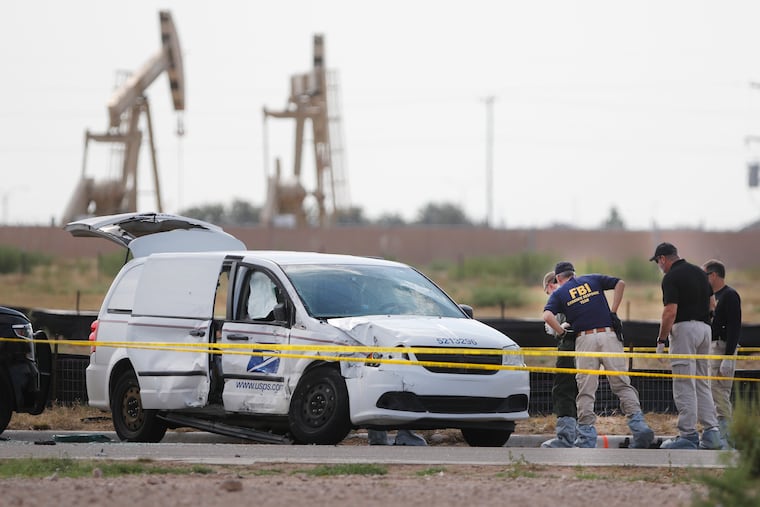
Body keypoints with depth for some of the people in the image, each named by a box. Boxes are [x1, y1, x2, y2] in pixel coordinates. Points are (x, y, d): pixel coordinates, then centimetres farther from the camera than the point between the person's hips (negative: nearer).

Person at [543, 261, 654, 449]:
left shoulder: (559, 293, 12)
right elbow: (620, 283, 8)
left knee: (586, 391, 3)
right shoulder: (593, 280, 18)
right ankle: (639, 426, -12)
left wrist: (562, 333, 5)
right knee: (622, 385, 2)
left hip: (584, 339, -1)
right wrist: (613, 312, 10)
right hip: (609, 336, 1)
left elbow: (547, 315, -7)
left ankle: (587, 438, 0)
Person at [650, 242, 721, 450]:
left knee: (684, 385, -6)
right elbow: (712, 304, 18)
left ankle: (688, 435, -7)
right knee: (702, 384, 13)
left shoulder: (671, 278, -11)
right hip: (705, 327, 8)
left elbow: (670, 312, -17)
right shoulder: (699, 272, 14)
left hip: (684, 328, -8)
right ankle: (711, 432, 7)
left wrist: (661, 339, -10)